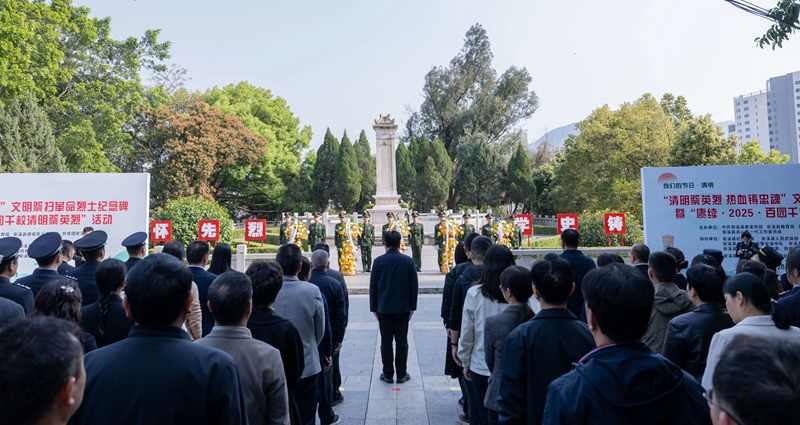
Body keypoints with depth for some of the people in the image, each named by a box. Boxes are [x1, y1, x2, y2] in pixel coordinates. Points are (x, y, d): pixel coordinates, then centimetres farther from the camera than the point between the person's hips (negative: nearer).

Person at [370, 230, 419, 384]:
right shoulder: (408, 261, -3)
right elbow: (414, 285, -1)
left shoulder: (379, 261, -5)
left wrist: (374, 307, 7)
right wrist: (412, 307, 7)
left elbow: (373, 286, -1)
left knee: (386, 341, 7)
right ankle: (401, 374, 14)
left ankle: (388, 374, 14)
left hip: (384, 308, 0)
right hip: (403, 308, 1)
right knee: (402, 340, 7)